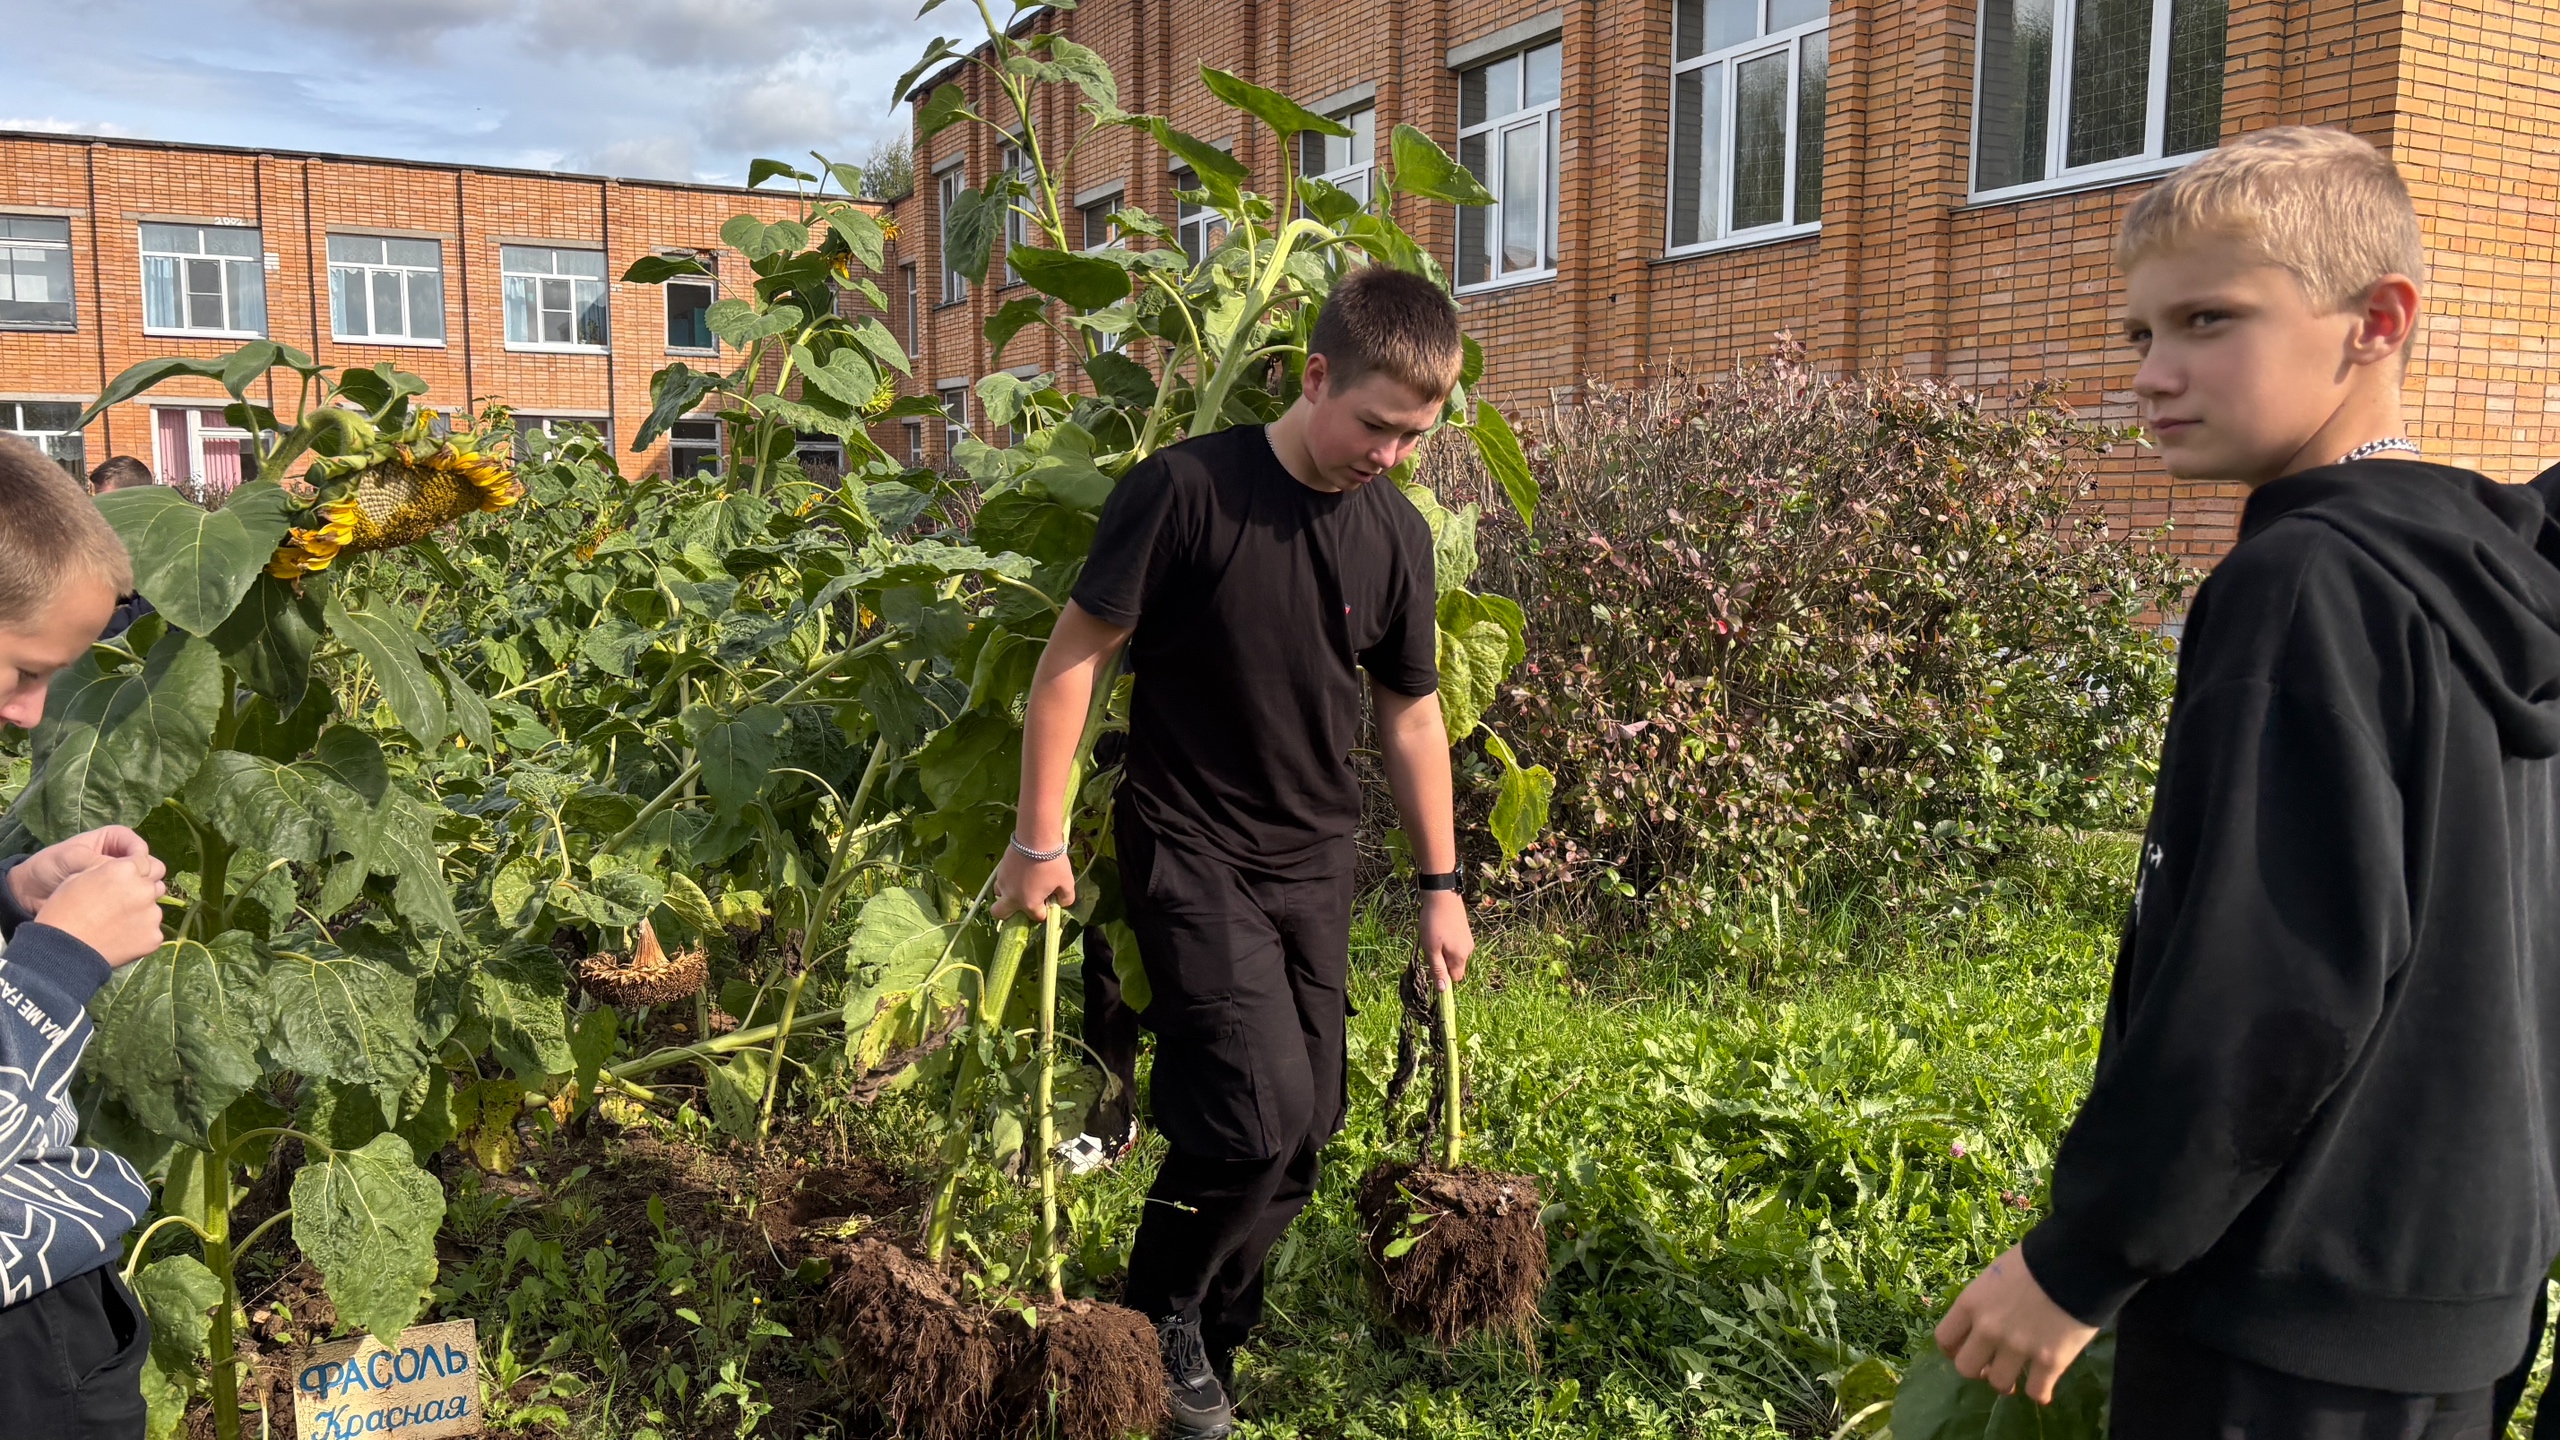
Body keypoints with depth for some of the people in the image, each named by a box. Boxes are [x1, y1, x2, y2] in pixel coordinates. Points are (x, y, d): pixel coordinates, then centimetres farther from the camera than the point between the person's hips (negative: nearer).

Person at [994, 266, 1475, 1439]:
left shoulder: (1397, 534, 0)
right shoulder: (1185, 490, -16)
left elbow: (1410, 712, 10)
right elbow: (1076, 652, -11)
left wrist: (1440, 883, 13)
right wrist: (1039, 841, -10)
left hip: (1314, 860, 6)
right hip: (1190, 848, -5)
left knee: (1303, 1133, 8)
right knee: (1259, 1113, -15)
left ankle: (1210, 1344, 29)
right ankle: (1157, 1320, 14)